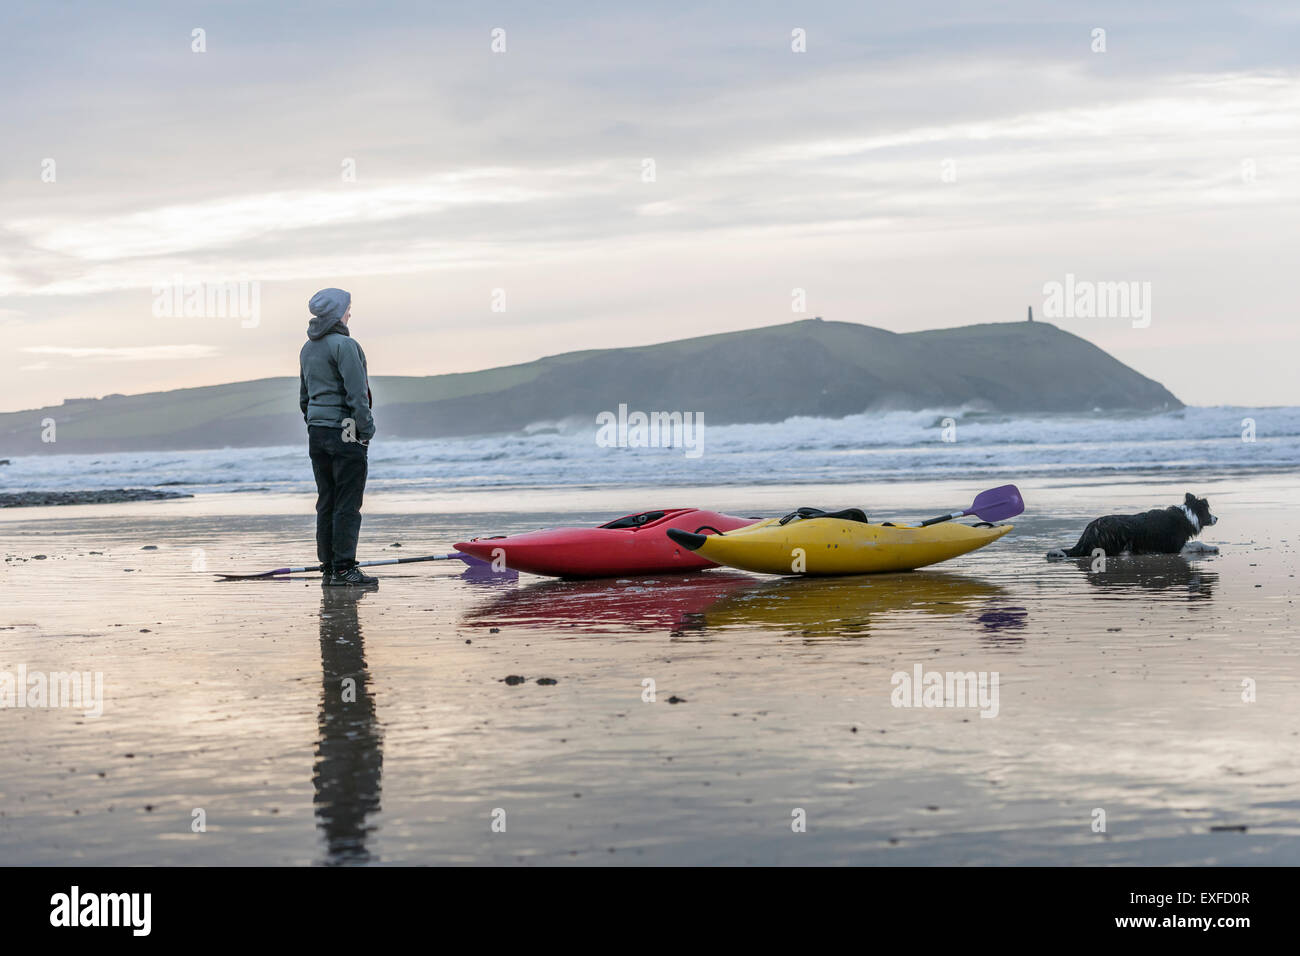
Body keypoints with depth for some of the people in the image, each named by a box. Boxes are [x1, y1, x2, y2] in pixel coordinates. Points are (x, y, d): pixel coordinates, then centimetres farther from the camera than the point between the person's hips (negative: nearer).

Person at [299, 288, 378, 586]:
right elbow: (356, 394, -17)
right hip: (345, 433, -8)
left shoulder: (307, 349, 14)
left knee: (326, 503, 11)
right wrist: (366, 431, -13)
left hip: (317, 434, 8)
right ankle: (343, 569, -6)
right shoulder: (344, 345, -13)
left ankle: (328, 567, 13)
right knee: (348, 503, -5)